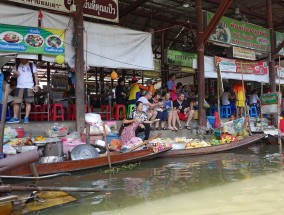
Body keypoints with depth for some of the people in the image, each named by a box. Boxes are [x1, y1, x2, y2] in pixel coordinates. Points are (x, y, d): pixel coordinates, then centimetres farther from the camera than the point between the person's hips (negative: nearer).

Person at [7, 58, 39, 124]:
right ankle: (15, 118, 2)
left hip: (29, 87, -3)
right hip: (19, 87, 3)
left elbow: (35, 75, 2)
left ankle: (26, 118, -3)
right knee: (16, 102, -3)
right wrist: (15, 74, -1)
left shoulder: (32, 65, 7)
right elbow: (15, 75, 24)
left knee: (28, 102, -5)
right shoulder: (17, 66, 16)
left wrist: (36, 85, -7)